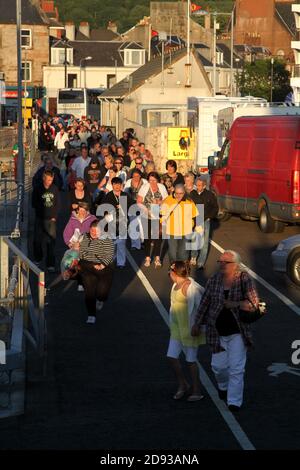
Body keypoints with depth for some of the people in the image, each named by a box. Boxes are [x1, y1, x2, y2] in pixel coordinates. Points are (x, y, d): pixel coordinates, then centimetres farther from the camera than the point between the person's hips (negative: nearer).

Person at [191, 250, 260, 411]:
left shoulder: (244, 279, -11)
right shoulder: (214, 279, -3)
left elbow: (253, 303, -13)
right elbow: (205, 302, 6)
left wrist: (234, 304, -20)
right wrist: (197, 323, 9)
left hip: (237, 331, -3)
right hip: (217, 331, 3)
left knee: (236, 368, -4)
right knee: (218, 365, 10)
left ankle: (234, 402, 3)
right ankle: (223, 386, 42)